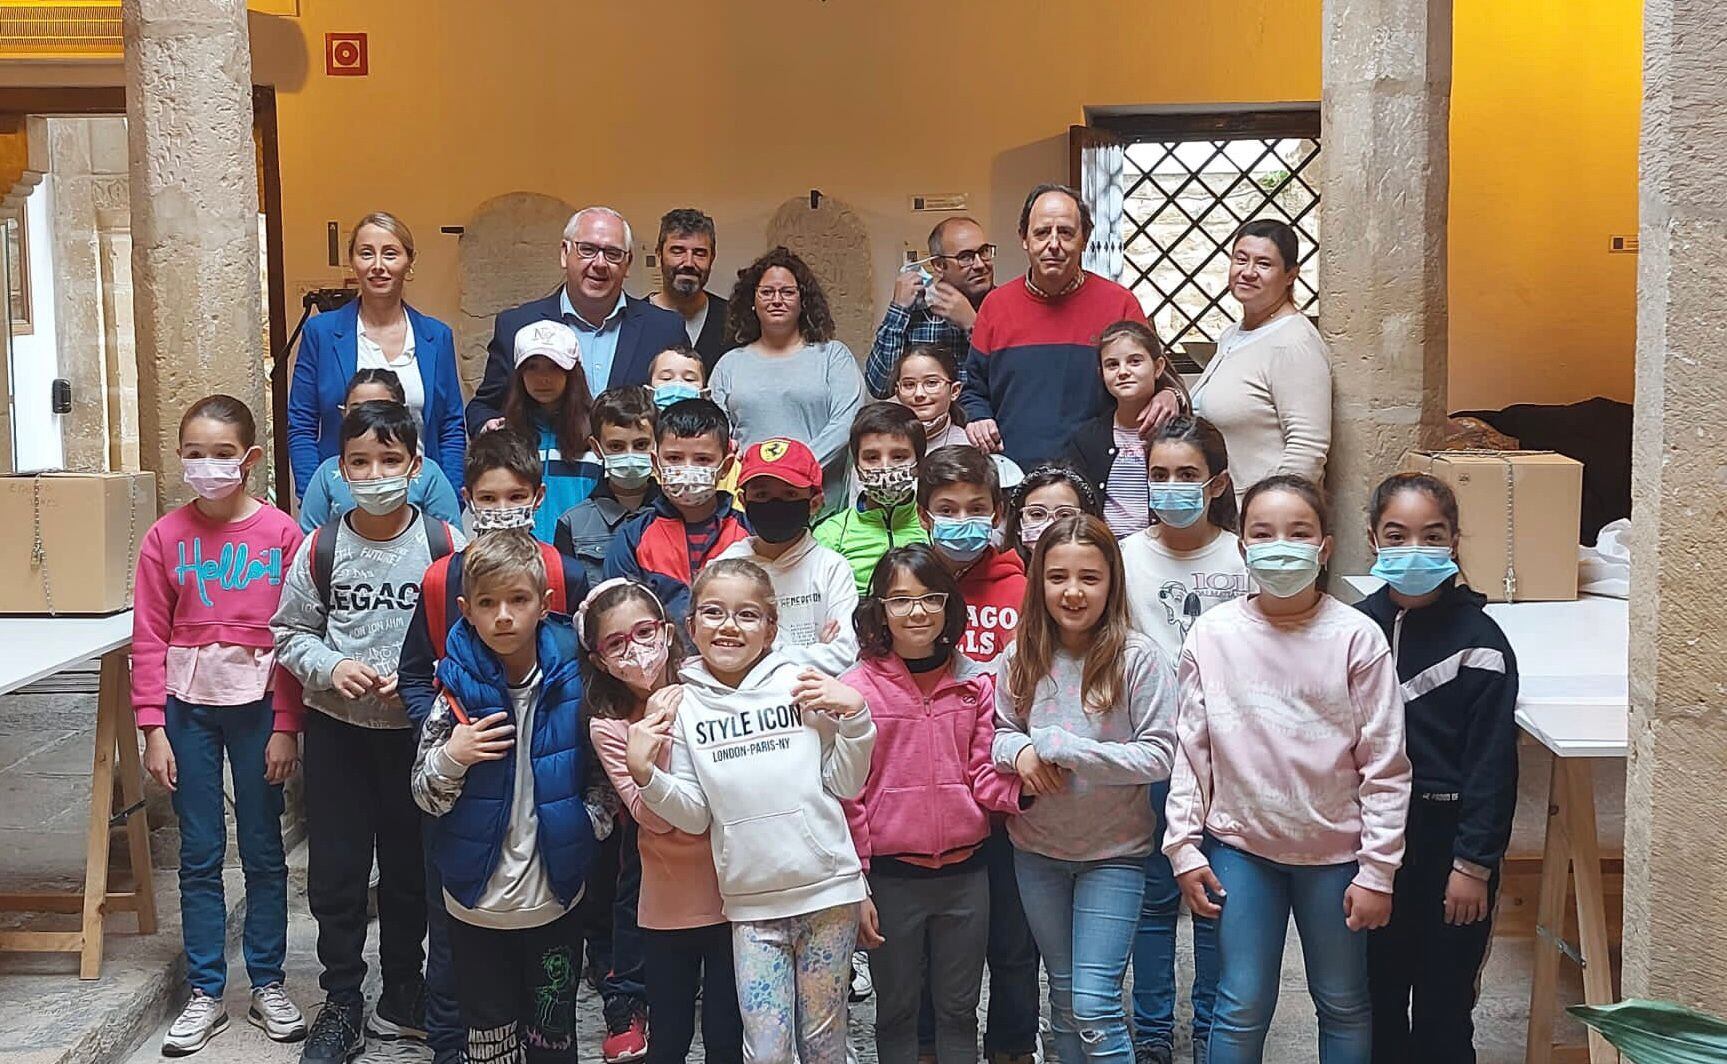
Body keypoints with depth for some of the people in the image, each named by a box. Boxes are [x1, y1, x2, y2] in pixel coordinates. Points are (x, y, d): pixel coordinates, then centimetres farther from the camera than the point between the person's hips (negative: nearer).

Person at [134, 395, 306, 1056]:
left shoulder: (281, 534, -5)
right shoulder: (166, 537, -1)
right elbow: (150, 638, 0)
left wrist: (286, 726, -6)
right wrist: (153, 729, -4)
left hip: (258, 705, -1)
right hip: (187, 706, 1)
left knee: (263, 851, 9)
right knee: (199, 854, 8)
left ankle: (268, 987, 21)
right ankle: (205, 995, 18)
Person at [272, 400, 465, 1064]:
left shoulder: (444, 546, -7)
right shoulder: (321, 548, -2)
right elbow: (290, 632, 5)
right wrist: (332, 667, -13)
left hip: (416, 729, -1)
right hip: (336, 729, 1)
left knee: (410, 866, 12)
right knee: (334, 870, 6)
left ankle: (403, 997, 29)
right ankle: (341, 1008, 20)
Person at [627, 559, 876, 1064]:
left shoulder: (802, 685, -1)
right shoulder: (683, 707, 2)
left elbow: (845, 785, 2)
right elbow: (694, 816, 2)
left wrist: (853, 715, -11)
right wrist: (645, 775, -13)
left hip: (828, 891, 0)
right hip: (751, 903, 1)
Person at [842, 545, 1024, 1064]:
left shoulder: (976, 683, 1)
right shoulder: (858, 687, -8)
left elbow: (984, 777, 3)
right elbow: (848, 795, -6)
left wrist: (1023, 787, -19)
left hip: (966, 871, 2)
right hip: (892, 878, -2)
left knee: (959, 1010, 15)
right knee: (897, 1010, 13)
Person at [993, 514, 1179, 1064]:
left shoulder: (1138, 657, -14)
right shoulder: (1022, 657, -2)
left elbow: (1159, 755, -16)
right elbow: (1001, 731, 10)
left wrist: (1061, 747, -22)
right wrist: (1021, 752, -14)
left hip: (1113, 852, -4)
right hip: (1036, 850, 4)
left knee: (1094, 1004, -8)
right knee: (1063, 994, 17)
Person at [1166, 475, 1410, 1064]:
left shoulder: (1357, 637, -9)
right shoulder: (1212, 634, -4)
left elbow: (1385, 766, -6)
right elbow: (1191, 749, 1)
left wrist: (1377, 870, -7)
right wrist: (1184, 848, -1)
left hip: (1334, 850, 0)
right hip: (1240, 845, 1)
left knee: (1344, 1005, 14)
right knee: (1242, 1007, 7)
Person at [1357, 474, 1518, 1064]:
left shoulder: (1478, 641, -10)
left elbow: (1492, 764, -10)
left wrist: (1474, 864, -12)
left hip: (1444, 837, -4)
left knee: (1441, 1007, 6)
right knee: (1375, 995, 14)